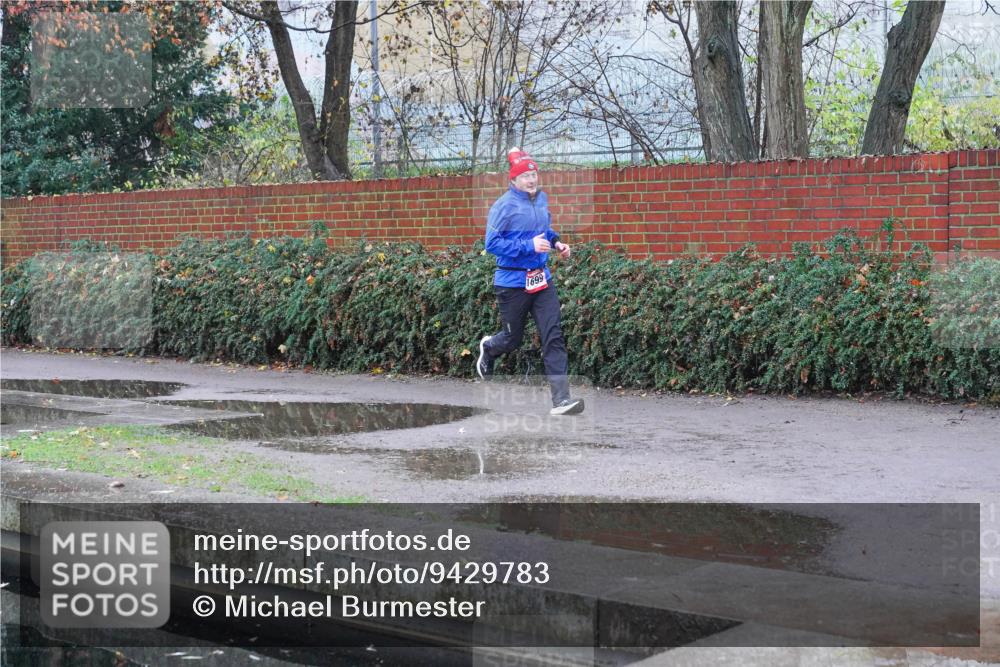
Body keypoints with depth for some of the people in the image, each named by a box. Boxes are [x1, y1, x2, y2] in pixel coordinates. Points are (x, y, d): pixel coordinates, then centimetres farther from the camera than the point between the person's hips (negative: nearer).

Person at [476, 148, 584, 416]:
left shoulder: (542, 199, 7)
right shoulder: (504, 206, -14)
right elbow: (492, 243, -18)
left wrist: (556, 243, 5)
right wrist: (529, 246, -24)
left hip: (541, 279, 5)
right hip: (512, 281, -5)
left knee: (553, 336, -7)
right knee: (513, 338, 11)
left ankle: (561, 399, -10)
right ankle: (488, 347, 49)